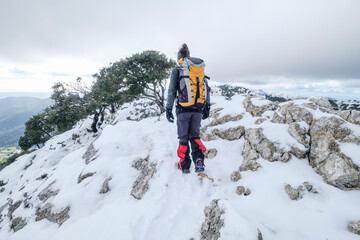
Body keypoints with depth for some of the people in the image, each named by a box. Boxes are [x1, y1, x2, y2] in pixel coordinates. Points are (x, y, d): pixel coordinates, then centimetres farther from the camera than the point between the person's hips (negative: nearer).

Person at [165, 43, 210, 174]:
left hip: (183, 109, -3)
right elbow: (207, 89, 12)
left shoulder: (177, 70, -1)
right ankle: (199, 160, 0)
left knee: (183, 137, 10)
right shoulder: (201, 69, 10)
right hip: (198, 108, 3)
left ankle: (184, 165, 17)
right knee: (195, 135, 16)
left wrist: (168, 109, 3)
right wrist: (207, 107, 18)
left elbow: (172, 91, -3)